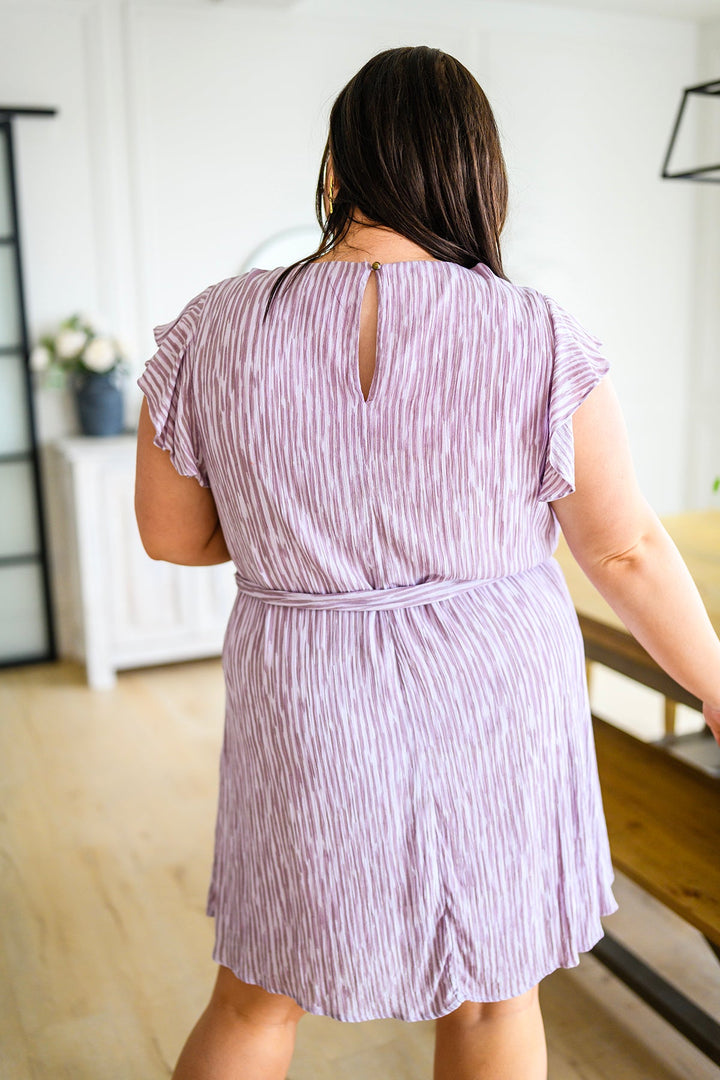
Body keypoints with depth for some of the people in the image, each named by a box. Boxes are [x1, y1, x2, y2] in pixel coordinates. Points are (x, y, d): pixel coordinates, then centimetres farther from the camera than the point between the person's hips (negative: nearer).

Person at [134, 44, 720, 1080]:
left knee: (258, 997, 22)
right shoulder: (539, 341, -12)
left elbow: (171, 533, 1)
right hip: (499, 702, 0)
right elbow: (627, 548, -6)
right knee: (491, 994, 21)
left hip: (312, 720, 1)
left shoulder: (211, 332, -9)